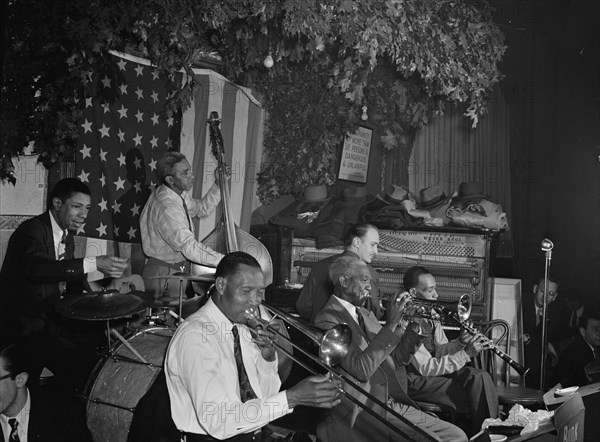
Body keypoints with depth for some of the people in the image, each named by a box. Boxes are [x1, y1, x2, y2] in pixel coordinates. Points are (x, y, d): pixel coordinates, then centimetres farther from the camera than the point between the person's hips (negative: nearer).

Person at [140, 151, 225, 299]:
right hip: (164, 275, -9)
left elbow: (202, 209, 14)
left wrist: (218, 185, 0)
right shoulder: (167, 207, -29)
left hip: (178, 268, 9)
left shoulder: (178, 193, 0)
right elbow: (190, 248, -34)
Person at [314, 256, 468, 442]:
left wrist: (414, 324, 1)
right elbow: (361, 369, -22)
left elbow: (397, 359, 16)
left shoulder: (365, 314, 17)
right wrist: (391, 324, -21)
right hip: (360, 415, -8)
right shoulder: (327, 320, -11)